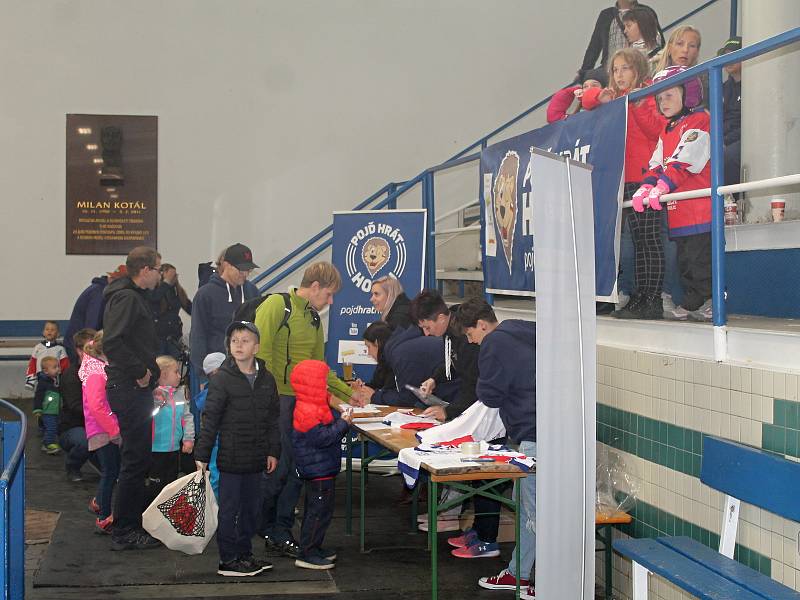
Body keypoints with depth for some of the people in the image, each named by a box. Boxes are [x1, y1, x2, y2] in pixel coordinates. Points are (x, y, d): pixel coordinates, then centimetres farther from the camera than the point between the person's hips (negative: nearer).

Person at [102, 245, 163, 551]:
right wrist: (140, 371, -21)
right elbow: (112, 342, -27)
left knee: (139, 458, 16)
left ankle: (133, 523, 26)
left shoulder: (134, 296, 17)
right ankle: (124, 532, 2)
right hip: (130, 389, -11)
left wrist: (148, 370, 13)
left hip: (135, 389, 11)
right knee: (136, 460, -5)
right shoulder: (127, 298, -16)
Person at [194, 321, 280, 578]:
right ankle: (228, 560, 11)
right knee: (229, 509, 2)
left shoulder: (267, 379, 6)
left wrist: (273, 451, 8)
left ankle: (244, 554, 26)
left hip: (256, 459, 5)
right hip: (231, 457, -5)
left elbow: (272, 419, 12)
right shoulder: (222, 379, -10)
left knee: (251, 507, 14)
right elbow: (210, 420, -10)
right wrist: (201, 455, -11)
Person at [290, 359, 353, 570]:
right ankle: (307, 554, -1)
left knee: (316, 510, 19)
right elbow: (323, 437, -27)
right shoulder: (307, 412, -23)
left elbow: (328, 431, 19)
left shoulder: (313, 408, 12)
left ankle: (314, 548, 29)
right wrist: (344, 423, -19)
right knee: (320, 511, -6)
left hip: (322, 470, 11)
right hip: (318, 471, -11)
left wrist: (341, 421, 5)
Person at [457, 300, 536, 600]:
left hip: (533, 437, -10)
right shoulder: (521, 334, 19)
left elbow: (489, 395, -8)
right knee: (525, 507, 19)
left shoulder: (495, 344, -9)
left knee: (537, 514, -7)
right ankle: (518, 574, 29)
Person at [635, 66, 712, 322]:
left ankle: (708, 303, -6)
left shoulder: (698, 121, -7)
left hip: (699, 207, -9)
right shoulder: (667, 132, 22)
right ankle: (691, 304, 16)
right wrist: (646, 186, -4)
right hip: (677, 212, 9)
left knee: (699, 257, -10)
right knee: (685, 259, 11)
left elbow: (684, 160, -18)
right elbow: (657, 163, 15)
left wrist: (662, 186, -26)